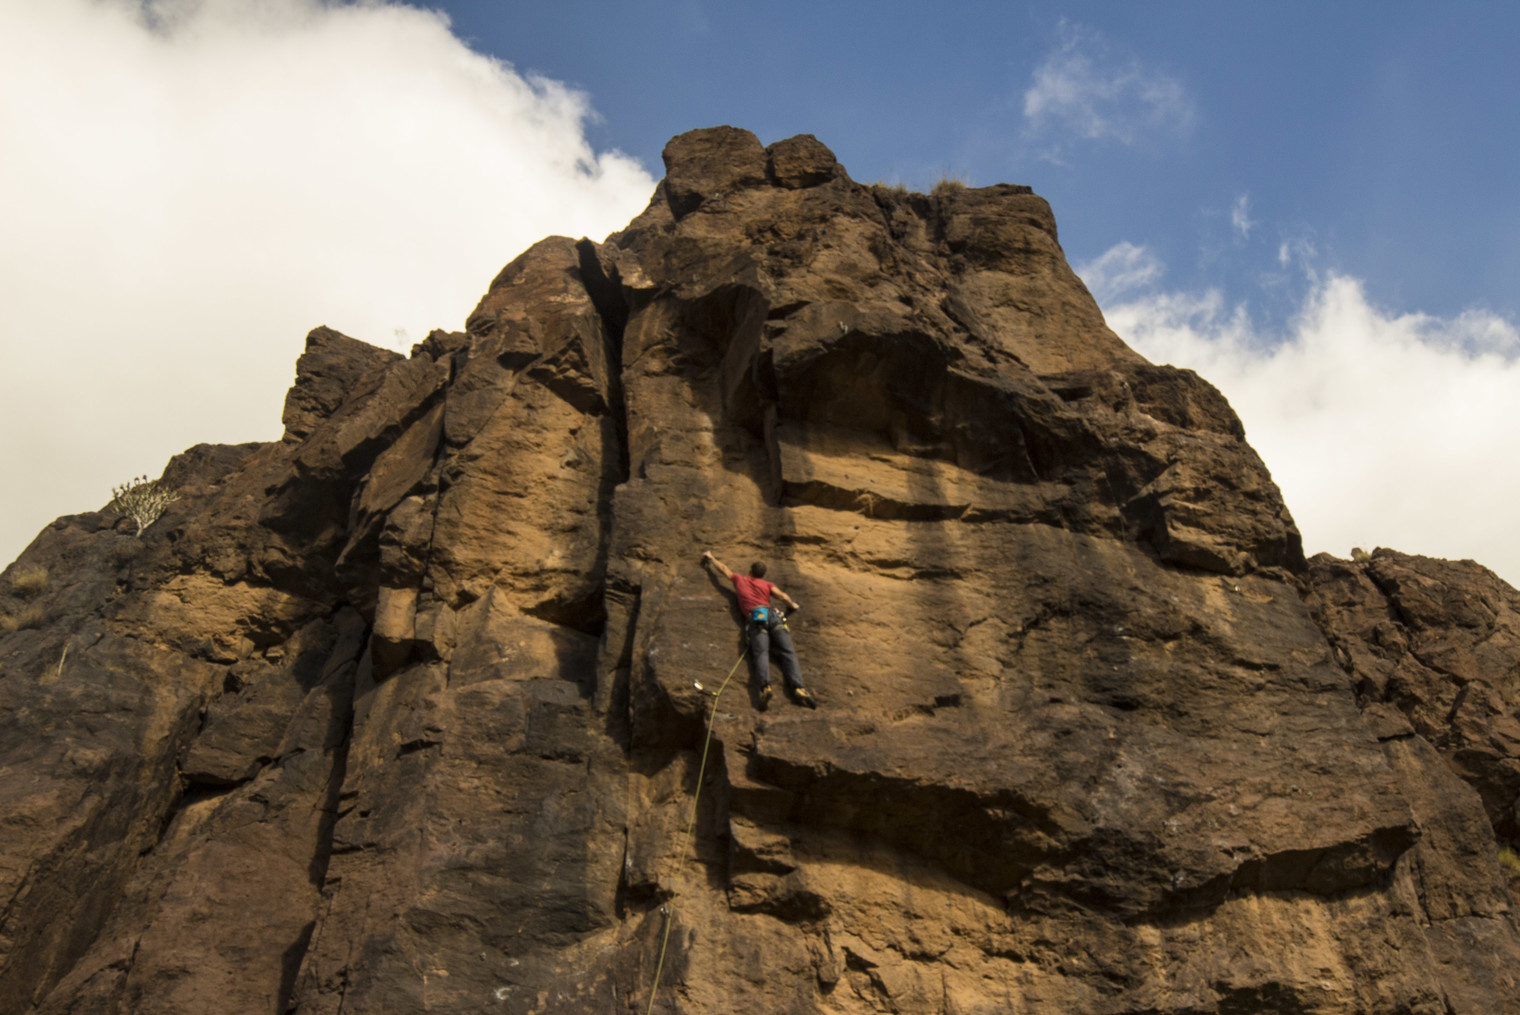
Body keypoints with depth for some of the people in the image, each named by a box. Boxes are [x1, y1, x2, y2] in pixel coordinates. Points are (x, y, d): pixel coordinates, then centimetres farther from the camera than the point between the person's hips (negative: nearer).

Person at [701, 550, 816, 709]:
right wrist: (793, 605, 34)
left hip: (755, 618, 0)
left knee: (761, 653, -20)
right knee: (788, 652, -11)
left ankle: (765, 686, -49)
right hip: (773, 614, 1)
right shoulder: (766, 584, 30)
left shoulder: (740, 580, 31)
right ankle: (798, 687, -35)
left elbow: (723, 568, 48)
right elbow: (783, 596, 14)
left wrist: (710, 557, 65)